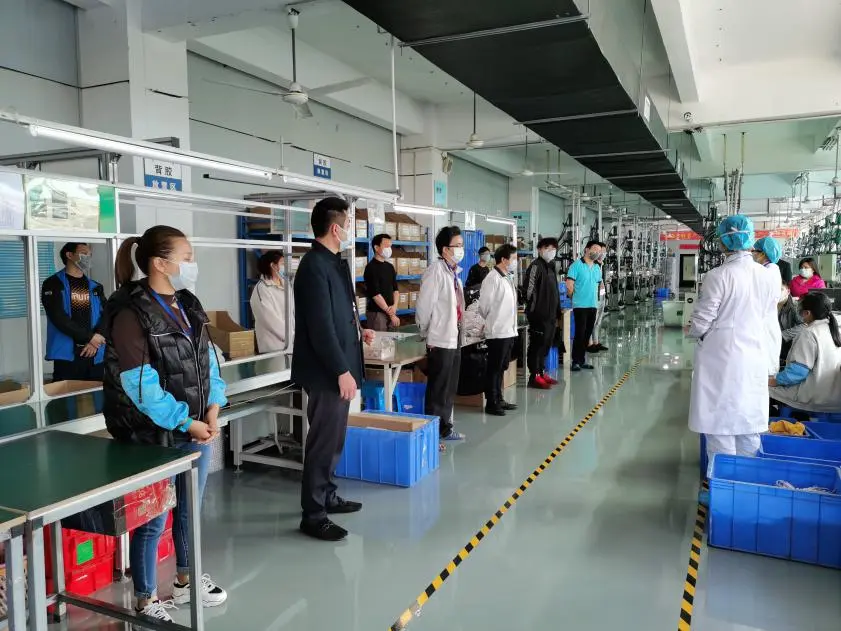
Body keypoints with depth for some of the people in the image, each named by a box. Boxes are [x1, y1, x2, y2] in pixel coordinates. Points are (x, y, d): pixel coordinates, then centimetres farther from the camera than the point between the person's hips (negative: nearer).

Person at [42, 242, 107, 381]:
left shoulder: (95, 286, 15)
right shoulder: (54, 284, 1)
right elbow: (59, 318, -11)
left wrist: (96, 339, -11)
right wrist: (89, 337, -14)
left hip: (95, 355, 4)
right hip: (67, 355, -4)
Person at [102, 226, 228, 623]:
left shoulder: (188, 305, 7)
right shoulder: (130, 313, -17)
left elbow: (207, 358, 10)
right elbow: (140, 384, -20)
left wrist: (213, 408, -2)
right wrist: (185, 422, -15)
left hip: (196, 429, 7)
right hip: (153, 436, -7)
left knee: (190, 511, 21)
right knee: (152, 520, 8)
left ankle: (185, 581, 41)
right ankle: (146, 601, 27)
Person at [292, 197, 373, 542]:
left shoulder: (333, 262, 12)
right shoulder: (315, 266, -19)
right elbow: (320, 326, -23)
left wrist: (358, 332, 16)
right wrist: (341, 371, -22)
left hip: (338, 367, 10)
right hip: (327, 371, -10)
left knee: (333, 439, 19)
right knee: (324, 441, -1)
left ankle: (327, 496, 34)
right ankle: (313, 515, 11)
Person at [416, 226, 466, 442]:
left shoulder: (453, 272, 12)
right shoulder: (436, 271, -16)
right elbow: (423, 306, -17)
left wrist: (458, 329, 13)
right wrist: (427, 334, -9)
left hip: (454, 338, 9)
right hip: (440, 340, -9)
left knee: (450, 388, 16)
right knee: (437, 389, 0)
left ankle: (446, 428, 28)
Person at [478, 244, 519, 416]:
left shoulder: (508, 278, 12)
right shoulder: (493, 278, -15)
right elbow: (484, 305, -13)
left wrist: (508, 324, 14)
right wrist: (491, 321, 2)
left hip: (509, 331, 8)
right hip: (497, 332, -8)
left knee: (501, 368, 16)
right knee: (494, 369, 1)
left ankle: (499, 399, 25)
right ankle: (491, 403, 9)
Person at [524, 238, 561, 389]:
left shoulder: (550, 267, 19)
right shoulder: (536, 266, -10)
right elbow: (530, 289, -18)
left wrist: (556, 313, 20)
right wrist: (532, 309, -21)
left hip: (550, 315, 9)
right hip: (539, 314, -9)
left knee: (546, 344, 15)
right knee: (537, 344, -5)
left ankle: (541, 372, 25)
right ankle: (534, 376, 0)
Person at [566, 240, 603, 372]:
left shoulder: (597, 267, 15)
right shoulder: (577, 265, -7)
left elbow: (600, 284, 24)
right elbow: (569, 286, -12)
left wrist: (595, 298, 15)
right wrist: (576, 297, -1)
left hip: (593, 306, 7)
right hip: (580, 306, -7)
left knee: (587, 334, 10)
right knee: (580, 334, -7)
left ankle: (582, 360, 17)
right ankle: (575, 361, 0)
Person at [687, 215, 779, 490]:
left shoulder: (718, 276, -15)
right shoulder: (767, 277, 1)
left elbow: (701, 323, -12)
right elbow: (767, 316, 12)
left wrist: (691, 330, 10)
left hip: (721, 358, -5)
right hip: (754, 358, 5)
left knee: (720, 426, 5)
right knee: (749, 427, 15)